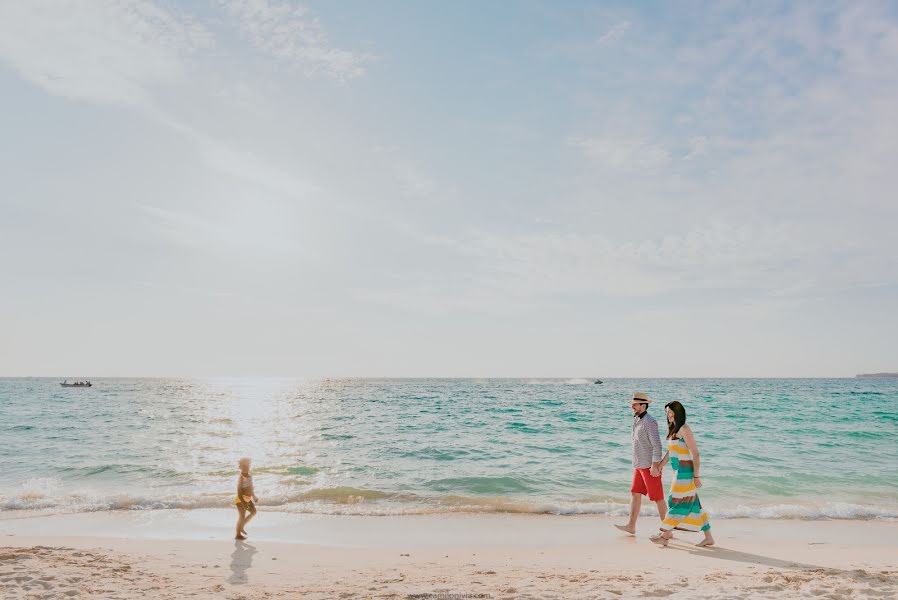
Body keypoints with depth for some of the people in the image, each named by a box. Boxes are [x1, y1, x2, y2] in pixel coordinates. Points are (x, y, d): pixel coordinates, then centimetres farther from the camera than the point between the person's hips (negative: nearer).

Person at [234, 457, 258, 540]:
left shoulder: (249, 476, 4)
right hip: (240, 499, -8)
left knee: (253, 512, 13)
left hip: (248, 499, 8)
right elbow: (239, 491, -24)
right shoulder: (241, 478, -22)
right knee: (242, 516, -1)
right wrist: (243, 503, -26)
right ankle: (238, 535, 13)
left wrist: (254, 496, 25)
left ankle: (242, 527, 26)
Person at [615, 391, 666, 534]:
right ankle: (631, 526, 11)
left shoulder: (649, 422, -18)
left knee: (657, 498, 1)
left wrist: (655, 465, -23)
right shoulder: (637, 420, 11)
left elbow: (657, 445, -21)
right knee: (635, 494, 8)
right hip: (639, 465, 9)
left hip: (650, 466, -9)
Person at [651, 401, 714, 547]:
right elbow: (669, 452, 23)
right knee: (692, 504, 11)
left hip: (685, 471, -9)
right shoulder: (673, 430, 15)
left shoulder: (684, 429, -13)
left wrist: (696, 476, -17)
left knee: (678, 502, -1)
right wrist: (659, 467, 23)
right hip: (679, 471, 9)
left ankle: (665, 535, 5)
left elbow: (695, 453, -16)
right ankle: (708, 537, 17)